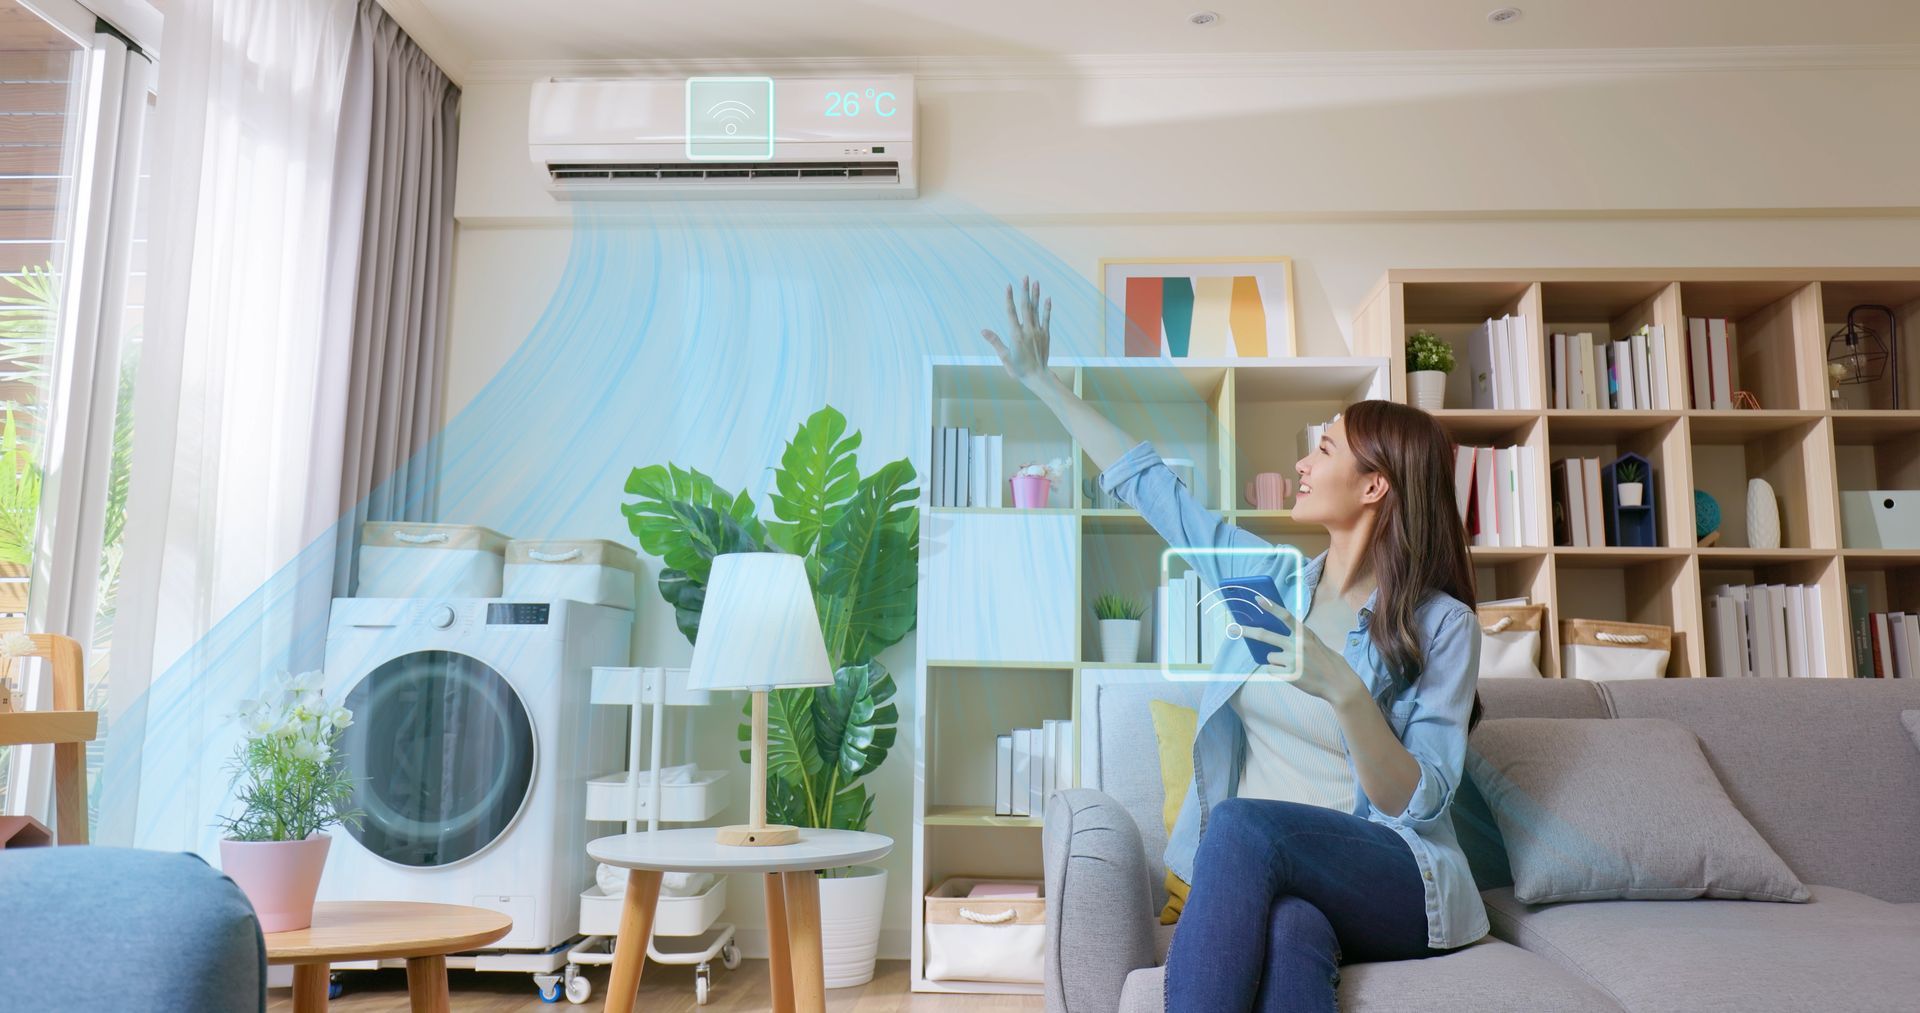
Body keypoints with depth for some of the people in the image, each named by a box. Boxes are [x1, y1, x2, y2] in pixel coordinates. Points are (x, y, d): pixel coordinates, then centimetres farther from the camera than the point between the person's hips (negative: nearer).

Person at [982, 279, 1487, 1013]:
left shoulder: (1442, 624, -5)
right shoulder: (1272, 578, 9)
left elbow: (1421, 804, -10)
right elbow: (1146, 483, 15)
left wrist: (1345, 690, -27)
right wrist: (1043, 382, 19)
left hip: (1395, 885, -3)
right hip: (1257, 875, 3)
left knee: (1244, 825, -36)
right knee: (1290, 932, -36)